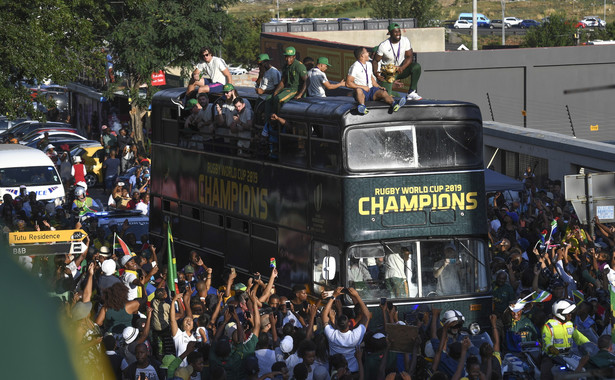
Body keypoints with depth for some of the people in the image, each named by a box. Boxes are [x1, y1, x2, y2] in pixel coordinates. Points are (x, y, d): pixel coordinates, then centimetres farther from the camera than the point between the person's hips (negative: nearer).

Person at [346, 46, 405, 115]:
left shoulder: (368, 64, 16)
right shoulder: (355, 67, -8)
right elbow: (348, 83, -12)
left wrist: (378, 87, 11)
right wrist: (362, 87, -16)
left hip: (371, 89, 6)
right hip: (362, 91, -6)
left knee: (383, 92, -24)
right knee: (358, 90, -40)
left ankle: (394, 104, -52)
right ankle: (362, 106, -67)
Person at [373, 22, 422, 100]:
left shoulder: (405, 41, -10)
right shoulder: (383, 46, -17)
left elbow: (410, 57, -7)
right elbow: (375, 60, -8)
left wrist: (402, 68, -26)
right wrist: (375, 73, -28)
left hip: (401, 69, 2)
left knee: (416, 66, -28)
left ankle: (411, 93, -20)